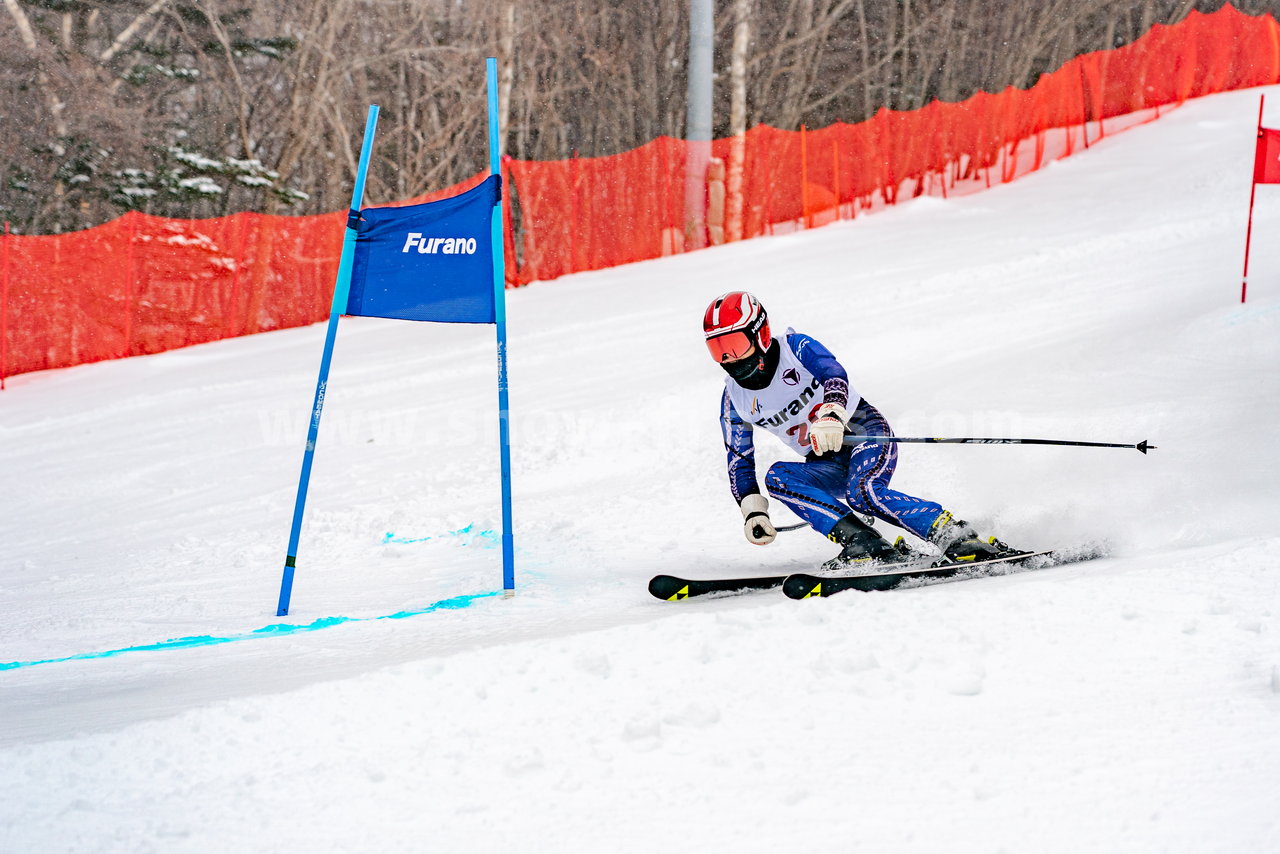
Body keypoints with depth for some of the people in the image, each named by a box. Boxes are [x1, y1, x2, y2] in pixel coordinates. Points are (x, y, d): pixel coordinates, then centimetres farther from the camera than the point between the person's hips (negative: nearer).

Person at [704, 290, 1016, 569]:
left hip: (865, 433, -6)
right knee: (777, 478, -25)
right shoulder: (734, 399, 4)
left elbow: (834, 375, -30)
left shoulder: (797, 348, -11)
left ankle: (960, 538, -34)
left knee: (863, 493, -35)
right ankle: (862, 543, -33)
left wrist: (831, 415, -51)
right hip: (828, 465, 6)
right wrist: (753, 511, -4)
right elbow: (739, 462, 10)